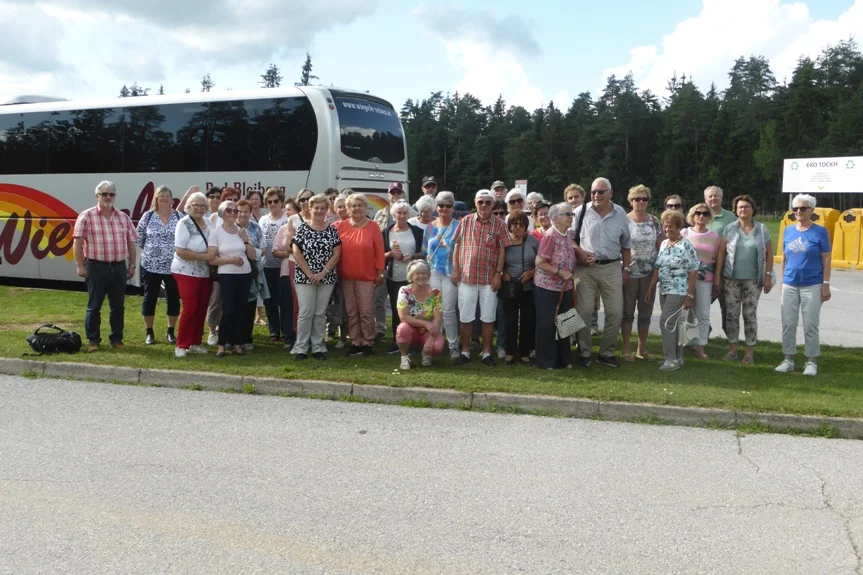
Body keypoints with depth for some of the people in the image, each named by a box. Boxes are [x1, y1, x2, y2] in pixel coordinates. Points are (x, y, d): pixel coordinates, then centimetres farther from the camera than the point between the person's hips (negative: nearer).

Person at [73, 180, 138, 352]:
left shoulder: (123, 217, 11)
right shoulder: (86, 216, -3)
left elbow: (131, 242, 14)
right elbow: (77, 242, -6)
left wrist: (132, 265, 9)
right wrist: (80, 266, -10)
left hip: (119, 267, 4)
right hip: (96, 267, -4)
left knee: (118, 306, 9)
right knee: (94, 306, 2)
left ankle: (116, 339, 19)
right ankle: (93, 340, 11)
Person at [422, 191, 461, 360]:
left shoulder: (458, 226, -1)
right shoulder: (429, 227, 10)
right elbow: (425, 252, 16)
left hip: (451, 274, -4)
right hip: (433, 273, 4)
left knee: (449, 311, -4)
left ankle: (454, 346, 5)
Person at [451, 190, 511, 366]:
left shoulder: (499, 224, -1)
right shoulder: (465, 221, 3)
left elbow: (502, 250, -1)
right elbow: (457, 246, 7)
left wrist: (498, 273, -6)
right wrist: (455, 269, 1)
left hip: (489, 278, -1)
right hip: (466, 277, 1)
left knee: (488, 317, 7)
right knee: (465, 317, 7)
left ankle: (486, 352, 17)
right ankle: (465, 352, 17)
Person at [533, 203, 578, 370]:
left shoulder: (570, 234, 5)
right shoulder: (550, 236, -18)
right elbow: (539, 262, -19)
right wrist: (560, 272, -22)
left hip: (565, 287, 7)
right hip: (547, 287, -7)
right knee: (547, 325, 1)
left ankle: (564, 359, 22)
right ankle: (547, 361, 10)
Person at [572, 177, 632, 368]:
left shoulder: (620, 214, 5)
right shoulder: (581, 211, -2)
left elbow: (626, 244, 14)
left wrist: (626, 268, 12)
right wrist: (581, 255, -12)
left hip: (612, 268, 2)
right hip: (586, 268, -2)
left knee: (615, 312, 2)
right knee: (584, 311, 0)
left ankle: (606, 352, 16)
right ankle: (584, 352, 13)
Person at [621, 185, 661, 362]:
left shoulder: (654, 221, 6)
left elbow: (659, 246, 9)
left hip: (649, 273, 4)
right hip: (629, 272, -3)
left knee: (646, 312, 9)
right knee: (628, 311, 3)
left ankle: (642, 348, 19)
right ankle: (626, 348, 11)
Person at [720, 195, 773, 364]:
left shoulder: (762, 229, 3)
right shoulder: (730, 229, 3)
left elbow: (769, 253, 4)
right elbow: (721, 253, 3)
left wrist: (768, 276, -3)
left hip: (753, 280, -1)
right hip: (731, 279, 1)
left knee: (750, 315, 2)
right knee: (731, 314, 4)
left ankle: (749, 352, 10)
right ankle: (732, 349, 15)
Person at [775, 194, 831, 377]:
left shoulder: (820, 232, -3)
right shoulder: (788, 231, 7)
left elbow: (826, 260, -3)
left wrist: (826, 284, -7)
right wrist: (782, 280, 11)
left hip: (812, 286, -4)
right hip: (790, 285, 4)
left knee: (810, 325, 2)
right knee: (788, 324, 7)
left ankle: (811, 361, 10)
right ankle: (788, 359, 16)